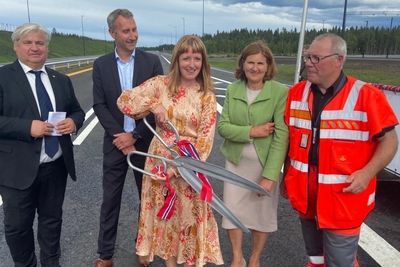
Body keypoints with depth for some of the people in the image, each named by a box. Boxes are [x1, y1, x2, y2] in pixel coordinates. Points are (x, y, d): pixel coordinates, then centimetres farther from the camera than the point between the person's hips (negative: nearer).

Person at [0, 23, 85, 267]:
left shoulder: (61, 80, 10)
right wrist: (28, 127, -22)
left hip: (57, 166, 4)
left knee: (52, 219, 18)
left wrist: (73, 122, -8)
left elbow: (77, 111, 14)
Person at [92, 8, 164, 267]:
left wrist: (134, 136, -12)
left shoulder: (152, 61, -2)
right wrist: (120, 136, -12)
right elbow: (99, 105, -1)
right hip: (116, 142, 1)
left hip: (145, 142, 0)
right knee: (110, 200, 9)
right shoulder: (101, 65, 3)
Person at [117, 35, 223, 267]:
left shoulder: (207, 96, -4)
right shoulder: (161, 84, -4)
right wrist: (154, 104, -17)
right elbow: (124, 100, -5)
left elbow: (206, 136, -7)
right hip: (160, 159, 1)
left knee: (190, 212, 11)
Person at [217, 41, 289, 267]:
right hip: (236, 161, 3)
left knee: (262, 213, 12)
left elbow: (282, 136, -17)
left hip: (265, 163, -2)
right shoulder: (233, 90, -1)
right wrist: (250, 132, -20)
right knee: (233, 210, 10)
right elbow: (222, 126, -4)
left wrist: (270, 174, -20)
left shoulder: (281, 92, -13)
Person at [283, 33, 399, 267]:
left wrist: (367, 173, -21)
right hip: (305, 194, 5)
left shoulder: (366, 96, -14)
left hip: (343, 198, -4)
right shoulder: (296, 93, 0)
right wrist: (287, 175, 11)